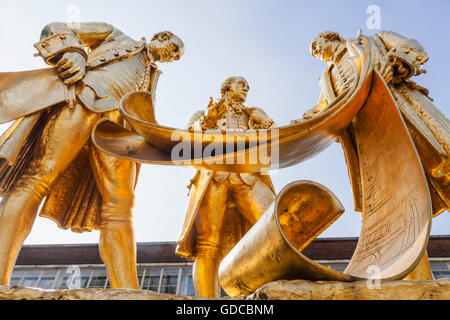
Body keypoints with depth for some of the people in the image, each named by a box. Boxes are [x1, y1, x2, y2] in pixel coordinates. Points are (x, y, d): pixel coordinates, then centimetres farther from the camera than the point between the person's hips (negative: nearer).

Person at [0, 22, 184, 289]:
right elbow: (57, 30, 19)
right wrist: (72, 52, -4)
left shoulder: (150, 76, 39)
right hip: (84, 96, -4)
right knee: (38, 177, -22)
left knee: (119, 207, -13)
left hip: (118, 124, 5)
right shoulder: (114, 34, 29)